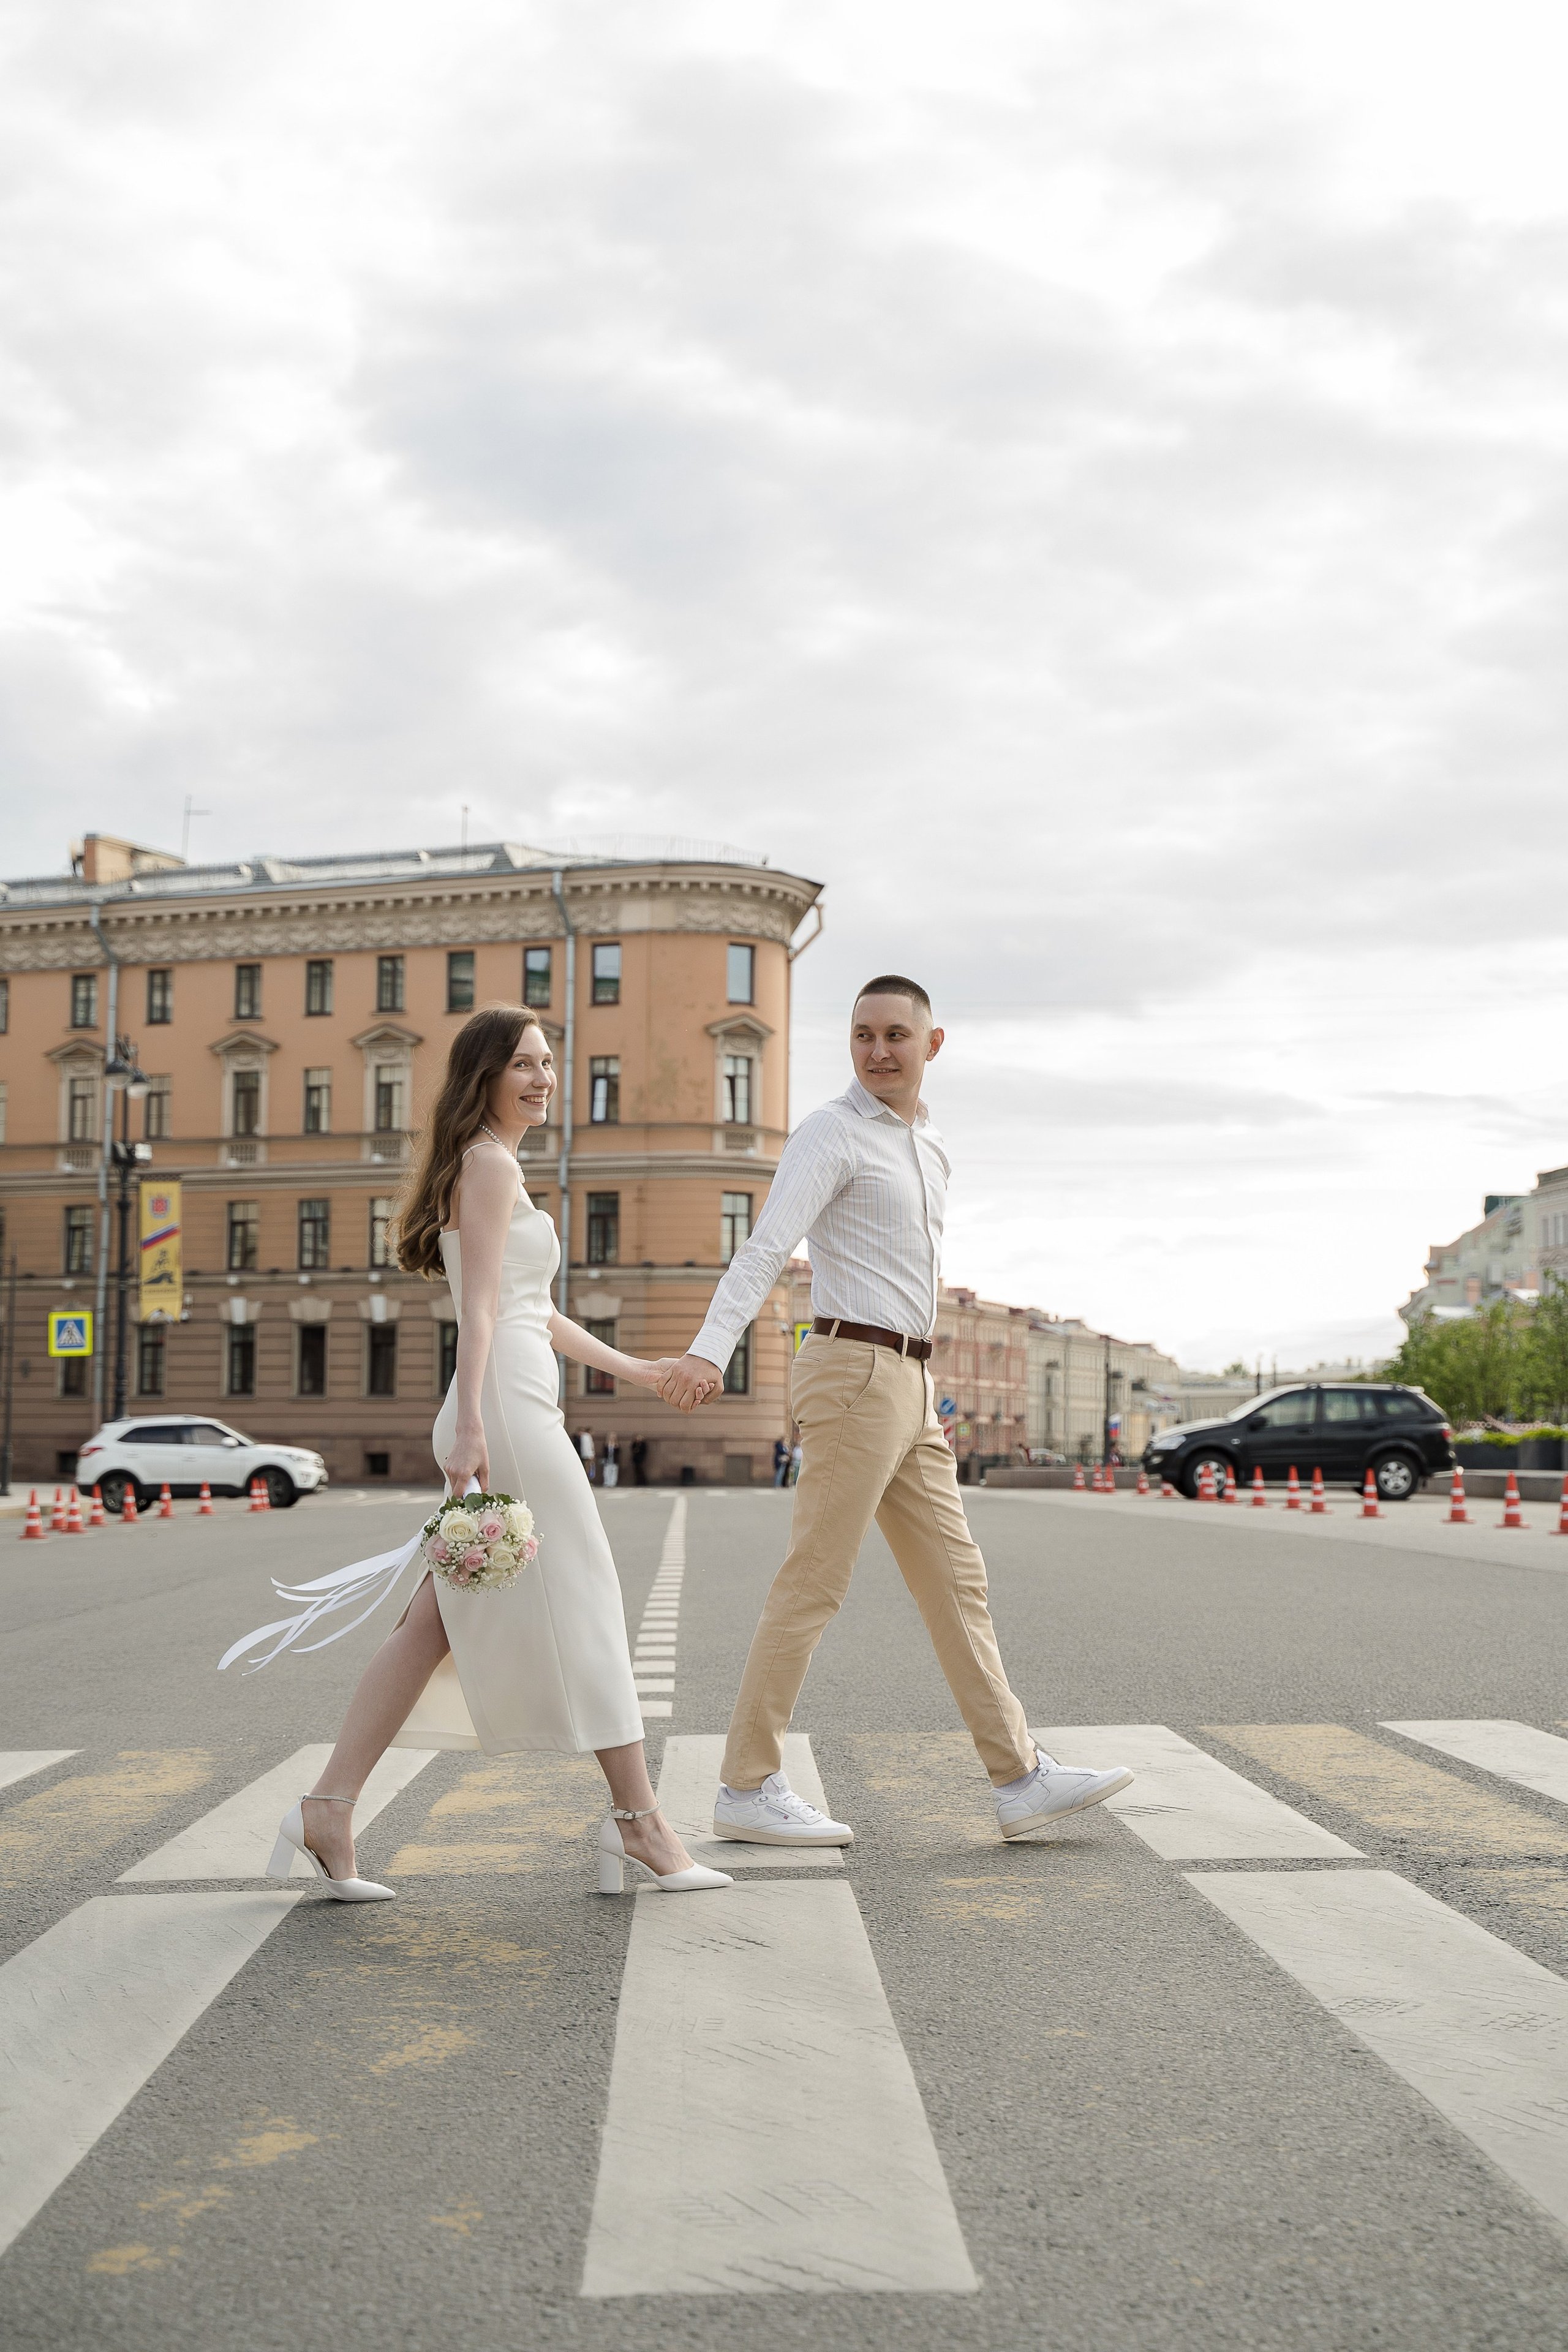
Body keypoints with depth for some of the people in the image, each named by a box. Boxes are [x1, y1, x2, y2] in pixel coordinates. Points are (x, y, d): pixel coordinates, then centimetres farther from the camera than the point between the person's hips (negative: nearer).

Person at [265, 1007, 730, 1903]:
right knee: (583, 1609, -4)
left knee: (440, 1622, 7)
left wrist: (634, 1369, 33)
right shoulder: (492, 1164, -6)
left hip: (507, 1417, 10)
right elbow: (480, 1306, -15)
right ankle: (639, 1821, 3)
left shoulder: (491, 1170, 24)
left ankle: (330, 1810, 8)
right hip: (507, 1410, -10)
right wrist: (470, 1422, -22)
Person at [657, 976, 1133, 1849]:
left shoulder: (930, 1144, 18)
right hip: (856, 1373, -9)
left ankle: (1022, 1779, 14)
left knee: (957, 1582, 9)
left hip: (910, 1384, 9)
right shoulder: (831, 1134, -8)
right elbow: (767, 1247, -22)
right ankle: (750, 1791, 1)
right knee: (814, 1584, -6)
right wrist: (710, 1351, -36)